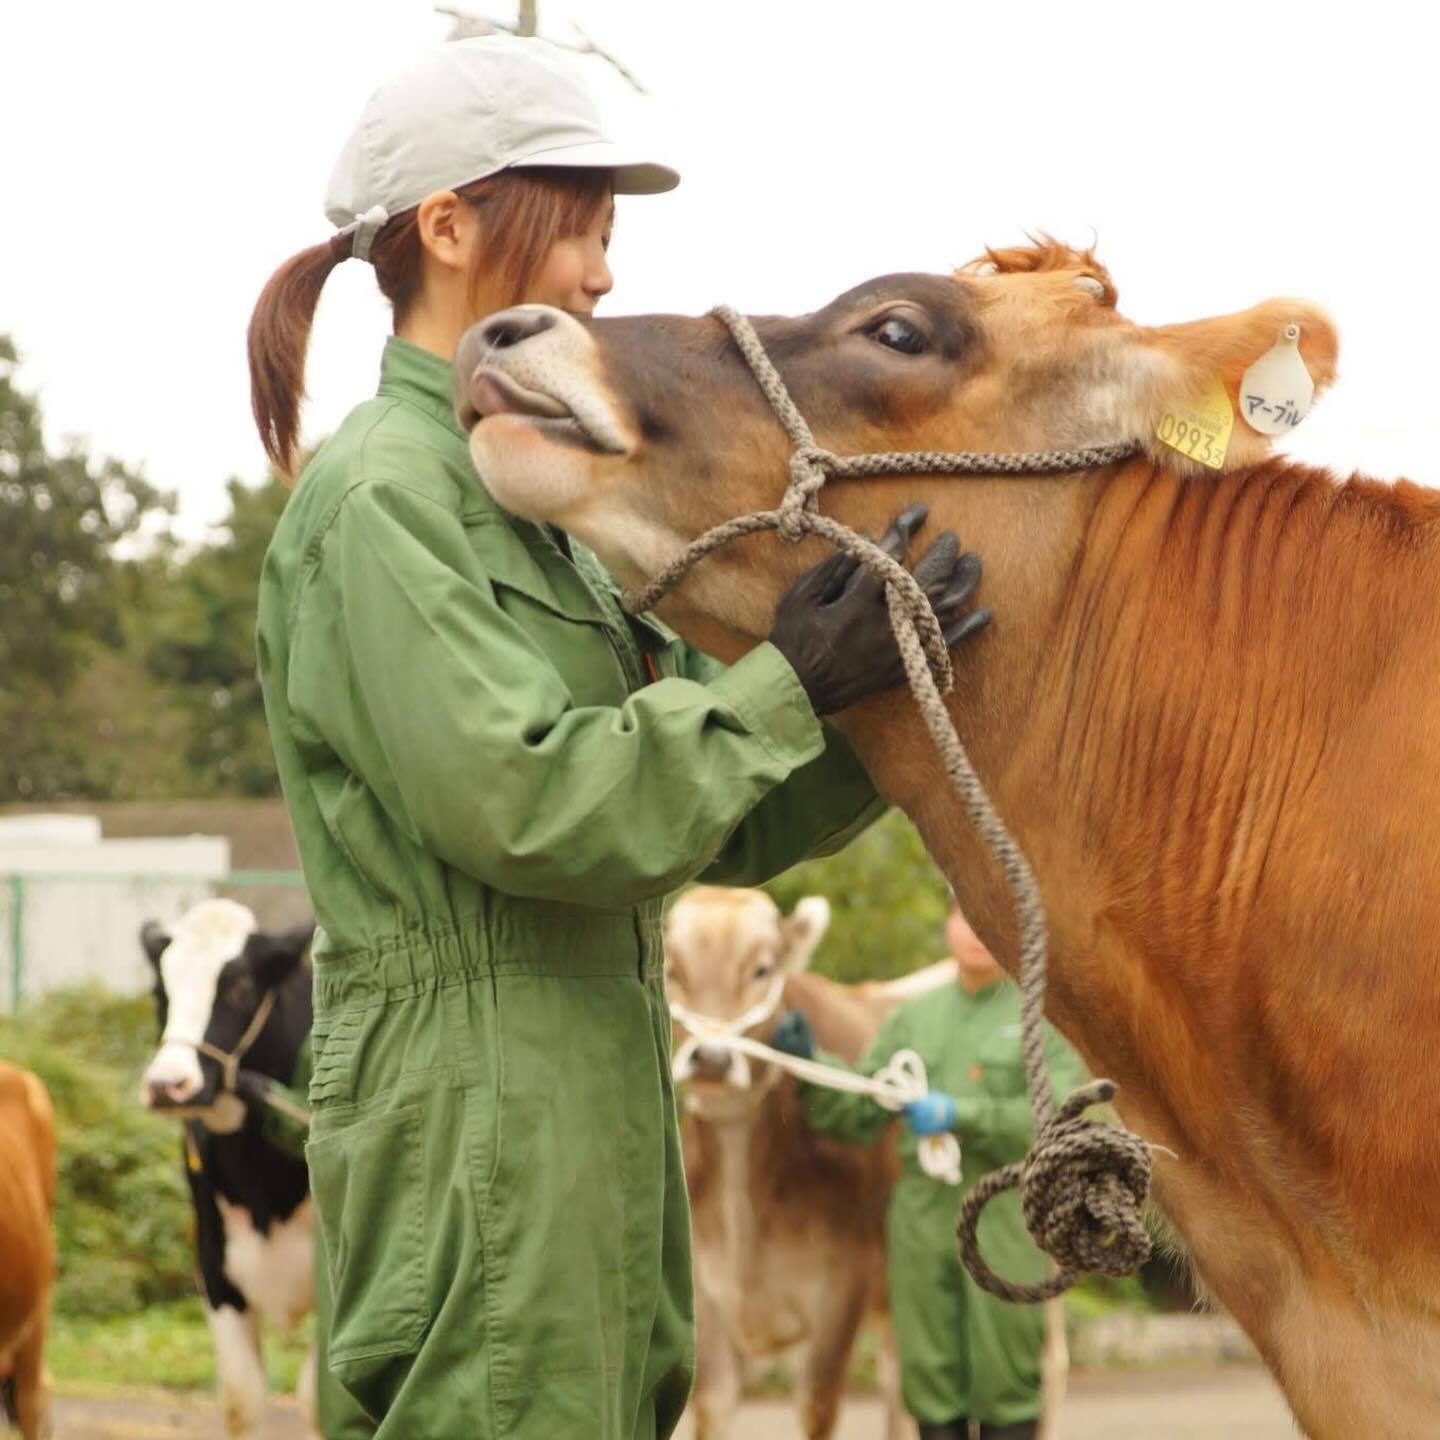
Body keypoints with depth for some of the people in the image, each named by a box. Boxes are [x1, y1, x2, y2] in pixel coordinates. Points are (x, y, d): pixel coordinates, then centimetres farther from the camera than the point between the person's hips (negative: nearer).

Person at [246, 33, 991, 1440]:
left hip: (592, 1133, 10)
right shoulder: (383, 499, -11)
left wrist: (882, 687, -2)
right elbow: (521, 803, -22)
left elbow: (729, 825, 13)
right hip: (477, 1132, -9)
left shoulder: (522, 503, 18)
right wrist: (789, 686, -17)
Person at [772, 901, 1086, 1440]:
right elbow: (859, 1113, 11)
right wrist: (811, 1066, -5)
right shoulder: (912, 1018, 14)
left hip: (1004, 1219, -4)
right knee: (930, 1379, 3)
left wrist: (961, 1116, -17)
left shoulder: (1043, 1017, 2)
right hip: (921, 1215, 4)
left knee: (1005, 1384, -2)